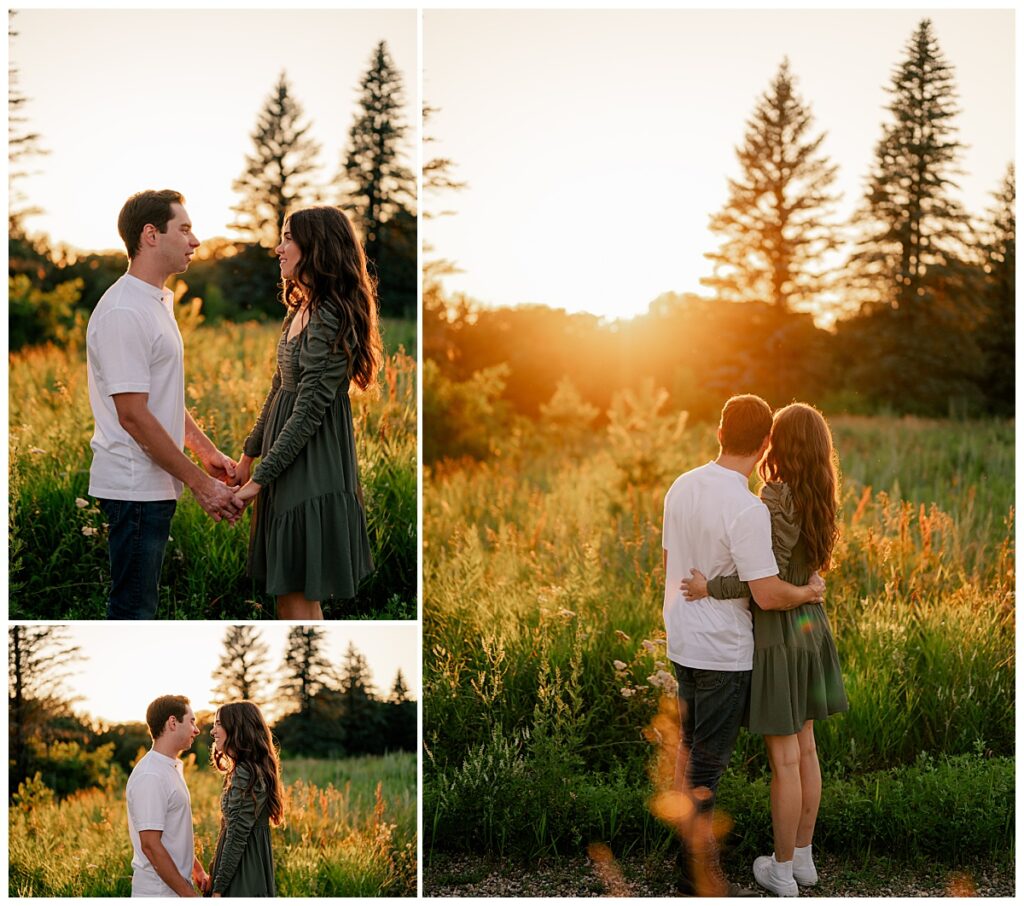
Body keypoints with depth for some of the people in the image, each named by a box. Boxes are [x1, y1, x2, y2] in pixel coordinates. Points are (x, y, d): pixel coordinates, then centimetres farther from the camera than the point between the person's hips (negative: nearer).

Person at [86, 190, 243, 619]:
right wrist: (199, 482, -20)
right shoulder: (122, 313, -19)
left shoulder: (159, 301, 14)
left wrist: (207, 450, 18)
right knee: (133, 610, -6)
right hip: (134, 486, -10)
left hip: (154, 484, 10)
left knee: (138, 603, 16)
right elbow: (133, 415, -22)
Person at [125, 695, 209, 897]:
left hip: (179, 887, 9)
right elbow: (150, 845, -22)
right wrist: (189, 895, -19)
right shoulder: (150, 776, -18)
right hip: (159, 894, -9)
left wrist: (197, 869, 17)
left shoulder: (175, 767, 13)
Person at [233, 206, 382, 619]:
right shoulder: (300, 309, 12)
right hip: (286, 458, 9)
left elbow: (309, 410, -20)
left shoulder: (331, 317, -18)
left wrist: (261, 477, -17)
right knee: (287, 591, 13)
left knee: (299, 593, -4)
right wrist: (249, 453, 21)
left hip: (313, 462, -9)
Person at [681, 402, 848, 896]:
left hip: (778, 633, -8)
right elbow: (798, 565, 6)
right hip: (810, 625, 8)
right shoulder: (819, 499, 3)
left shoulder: (777, 497, -20)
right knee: (805, 748, 16)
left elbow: (768, 577, -25)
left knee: (785, 758, 2)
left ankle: (782, 871, 13)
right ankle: (803, 857, 27)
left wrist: (712, 587, -19)